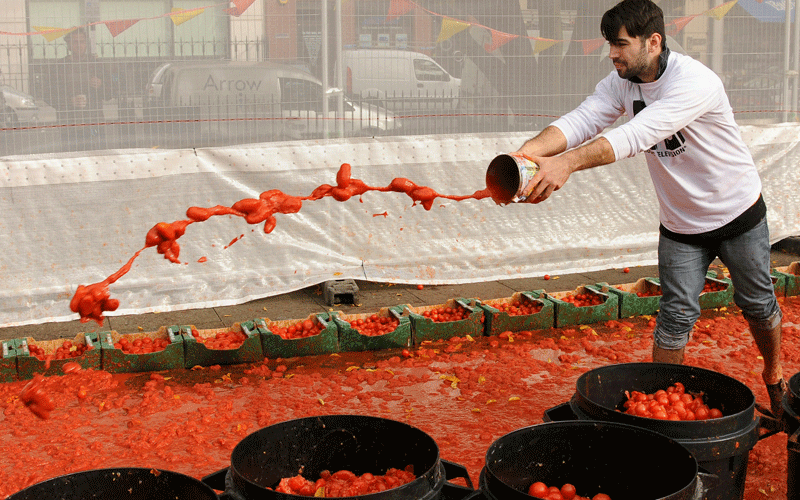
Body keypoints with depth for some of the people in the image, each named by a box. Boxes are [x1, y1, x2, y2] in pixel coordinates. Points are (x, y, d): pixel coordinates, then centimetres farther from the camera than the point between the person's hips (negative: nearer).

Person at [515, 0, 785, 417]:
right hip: (680, 223, 3)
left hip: (738, 213, -3)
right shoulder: (621, 83, -11)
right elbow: (581, 120, -26)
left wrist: (567, 163, -58)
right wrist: (527, 152, -46)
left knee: (757, 304, 15)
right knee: (676, 316, -2)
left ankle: (774, 376, 41)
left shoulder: (695, 81, -32)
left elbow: (638, 134, -45)